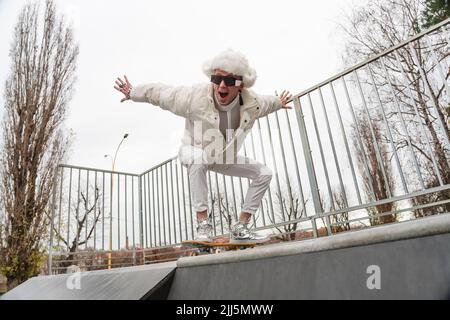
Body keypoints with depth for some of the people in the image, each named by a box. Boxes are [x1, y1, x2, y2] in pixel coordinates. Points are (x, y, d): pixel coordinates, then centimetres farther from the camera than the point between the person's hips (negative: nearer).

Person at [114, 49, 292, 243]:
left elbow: (266, 102, 5)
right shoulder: (194, 97, -32)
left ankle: (240, 229, -1)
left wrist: (278, 103, 25)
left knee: (264, 174, -4)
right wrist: (132, 93, -2)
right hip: (194, 152, -4)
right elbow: (159, 92, -16)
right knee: (198, 158, -42)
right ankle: (203, 222, -30)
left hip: (224, 157, 4)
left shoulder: (252, 104, -22)